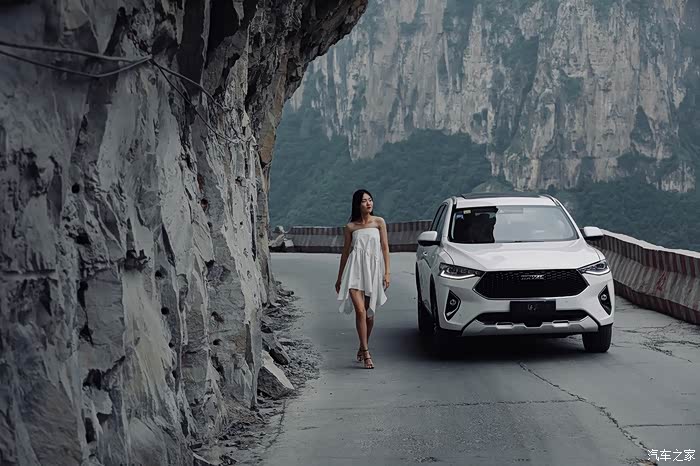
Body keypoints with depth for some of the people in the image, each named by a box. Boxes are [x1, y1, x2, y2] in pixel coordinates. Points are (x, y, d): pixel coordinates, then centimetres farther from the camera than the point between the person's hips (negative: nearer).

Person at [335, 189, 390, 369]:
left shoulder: (379, 222, 6)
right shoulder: (350, 227, 8)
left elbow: (385, 247, 5)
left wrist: (387, 272, -4)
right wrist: (339, 278, 18)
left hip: (373, 268, 1)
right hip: (355, 268, -1)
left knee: (370, 313, 9)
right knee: (360, 311, -14)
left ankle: (362, 348, 27)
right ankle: (366, 353, -14)